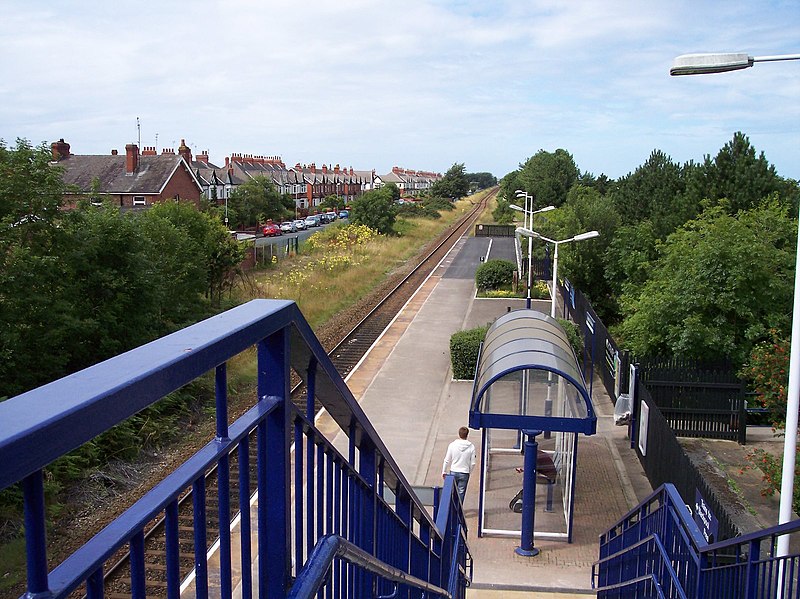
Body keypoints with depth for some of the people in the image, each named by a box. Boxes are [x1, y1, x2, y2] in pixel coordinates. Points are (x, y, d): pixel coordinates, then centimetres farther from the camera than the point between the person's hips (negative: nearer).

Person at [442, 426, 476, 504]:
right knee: (461, 493, 6)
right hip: (464, 473, -1)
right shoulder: (471, 447, -8)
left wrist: (444, 472, 10)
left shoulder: (452, 445, -7)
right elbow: (473, 463, -3)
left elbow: (447, 460, -2)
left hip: (453, 472, 1)